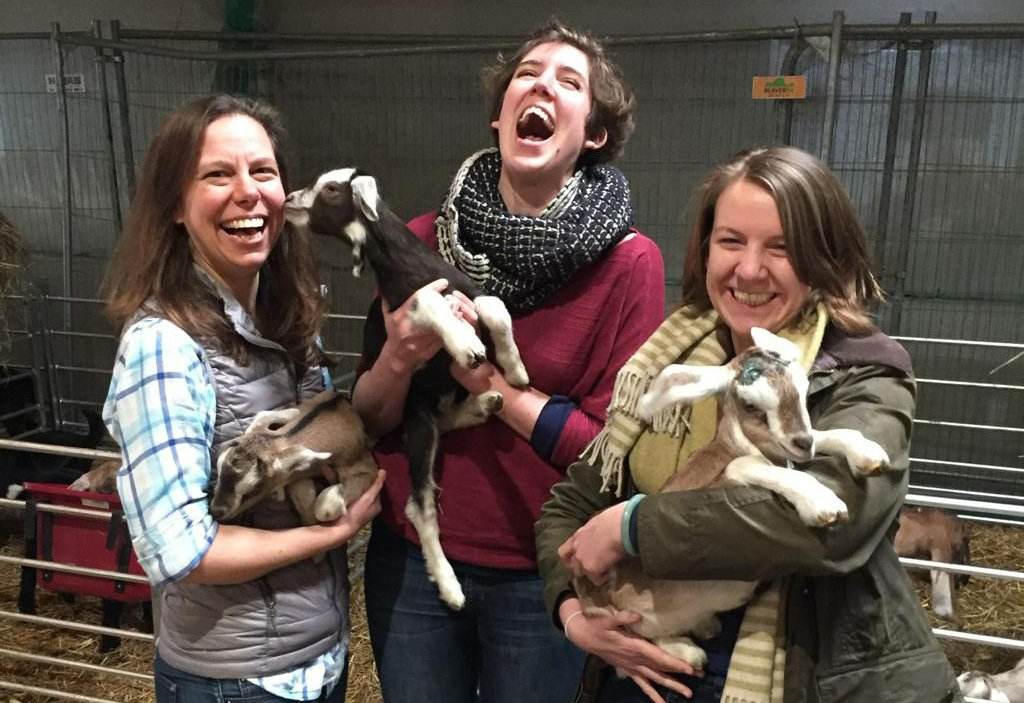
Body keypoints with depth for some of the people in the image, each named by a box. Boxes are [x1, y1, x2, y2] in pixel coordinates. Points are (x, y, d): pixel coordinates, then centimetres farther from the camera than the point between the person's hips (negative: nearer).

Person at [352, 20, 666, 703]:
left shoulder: (629, 264, -14)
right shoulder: (423, 240, -4)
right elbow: (370, 418, 0)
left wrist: (483, 376, -19)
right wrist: (398, 361, -21)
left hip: (541, 574, -2)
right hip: (409, 559, 3)